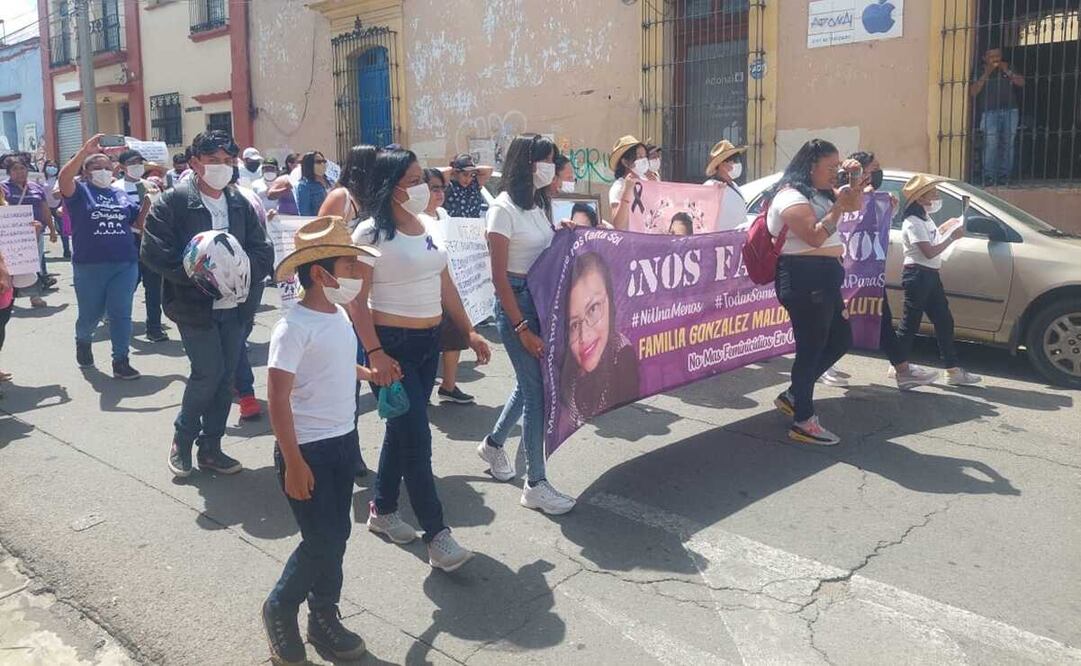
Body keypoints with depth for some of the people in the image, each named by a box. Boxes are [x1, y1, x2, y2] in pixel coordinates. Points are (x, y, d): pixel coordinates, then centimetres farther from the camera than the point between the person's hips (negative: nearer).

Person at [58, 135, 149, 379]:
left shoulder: (122, 195, 13)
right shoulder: (79, 191, 1)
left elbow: (140, 223, 11)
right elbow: (64, 177, -21)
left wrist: (148, 199, -3)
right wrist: (85, 151, -33)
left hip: (125, 264, 2)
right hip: (89, 266, -2)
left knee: (121, 313, 1)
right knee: (90, 313, 10)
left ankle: (120, 361, 8)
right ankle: (83, 340, 42)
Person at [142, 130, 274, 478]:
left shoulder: (240, 203, 8)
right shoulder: (173, 201, -7)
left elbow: (264, 251, 5)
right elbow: (154, 252, -13)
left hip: (233, 305, 5)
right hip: (194, 305, -5)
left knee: (225, 377, 8)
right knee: (209, 372, -10)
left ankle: (210, 447, 24)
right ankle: (183, 437, 15)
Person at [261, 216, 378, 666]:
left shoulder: (339, 316, 4)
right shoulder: (294, 327, -20)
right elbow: (278, 398, -21)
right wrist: (293, 462, -21)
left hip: (344, 442, 8)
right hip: (308, 449, -8)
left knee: (338, 535, 14)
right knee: (322, 541, -2)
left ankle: (324, 617, 31)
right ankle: (280, 609, 24)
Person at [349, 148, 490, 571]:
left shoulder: (425, 227, 8)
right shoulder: (371, 233, -12)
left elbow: (444, 284, 15)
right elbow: (356, 300, -15)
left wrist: (469, 331, 13)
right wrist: (374, 354, -22)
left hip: (429, 341, 7)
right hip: (392, 344, -7)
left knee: (402, 429, 16)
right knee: (416, 437, -7)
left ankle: (382, 510, 33)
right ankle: (437, 536, 0)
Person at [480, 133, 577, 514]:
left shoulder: (536, 205, 11)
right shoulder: (504, 209, -13)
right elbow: (499, 276, -16)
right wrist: (522, 328, -19)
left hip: (541, 299, 8)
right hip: (516, 301, -8)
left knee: (530, 381, 17)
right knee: (536, 389, -5)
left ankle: (493, 444, 41)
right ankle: (535, 484, 6)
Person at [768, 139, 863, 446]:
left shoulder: (820, 193, 17)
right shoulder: (791, 197, -13)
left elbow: (856, 205, 26)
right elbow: (815, 237, -23)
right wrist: (839, 206, -18)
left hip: (824, 277, 10)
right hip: (804, 279, -10)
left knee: (841, 340, 15)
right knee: (811, 348, -5)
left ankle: (794, 395, 24)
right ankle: (803, 423, 4)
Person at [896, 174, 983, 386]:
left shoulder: (925, 217, 14)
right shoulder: (913, 223, -15)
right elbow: (929, 251, -22)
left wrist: (947, 226, 15)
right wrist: (953, 236, -16)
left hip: (930, 275, 10)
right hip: (917, 275, -10)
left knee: (944, 321, 8)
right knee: (910, 323, -2)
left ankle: (953, 369, 10)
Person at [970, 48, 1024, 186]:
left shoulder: (1008, 68, 20)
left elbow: (1022, 83, 10)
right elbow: (973, 92, -3)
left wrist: (1007, 71, -2)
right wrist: (986, 74, -8)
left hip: (1010, 111, 3)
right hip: (990, 112, -3)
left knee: (1008, 143, -3)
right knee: (991, 143, -17)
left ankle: (1004, 176, 0)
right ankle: (989, 177, -16)